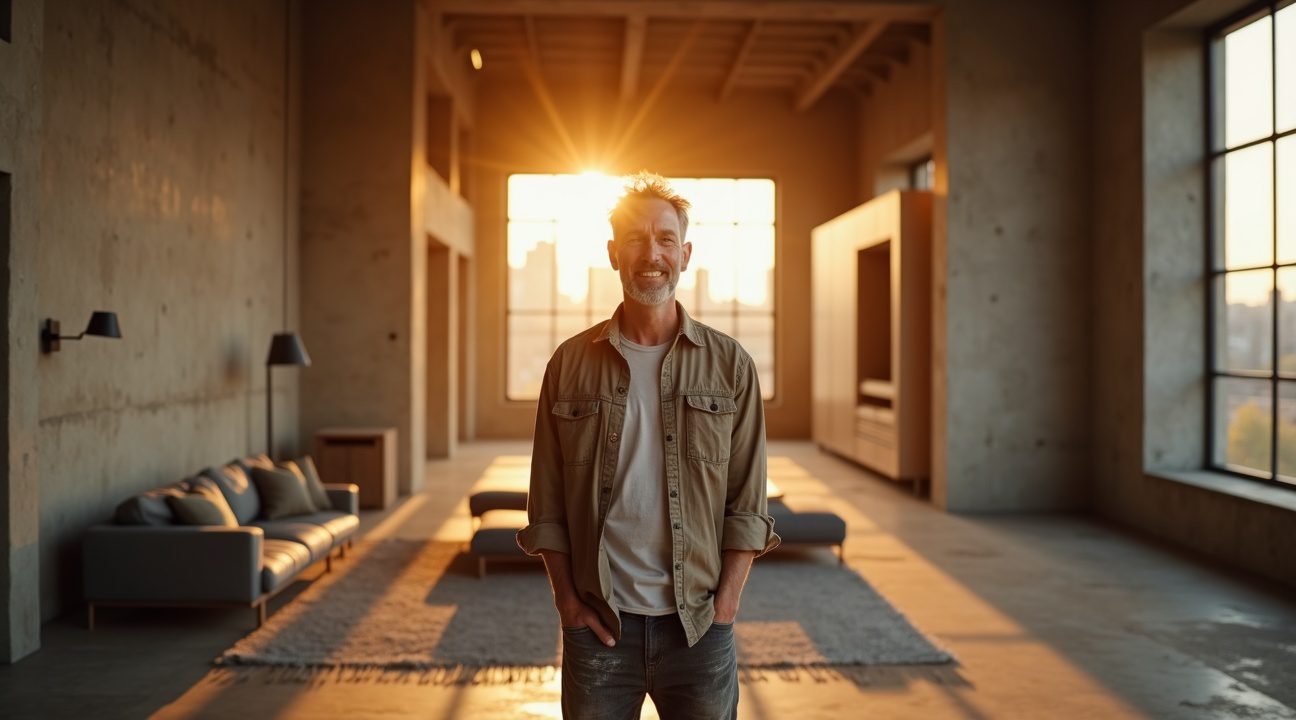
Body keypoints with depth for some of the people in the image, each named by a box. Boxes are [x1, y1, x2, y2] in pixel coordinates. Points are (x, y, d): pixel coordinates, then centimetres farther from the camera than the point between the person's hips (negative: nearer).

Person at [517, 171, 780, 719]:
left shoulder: (729, 365, 1)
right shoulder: (570, 363, 2)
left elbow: (747, 505, 0)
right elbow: (546, 504, 4)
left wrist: (723, 609, -6)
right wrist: (568, 600, -2)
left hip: (698, 626, 0)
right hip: (599, 625, 0)